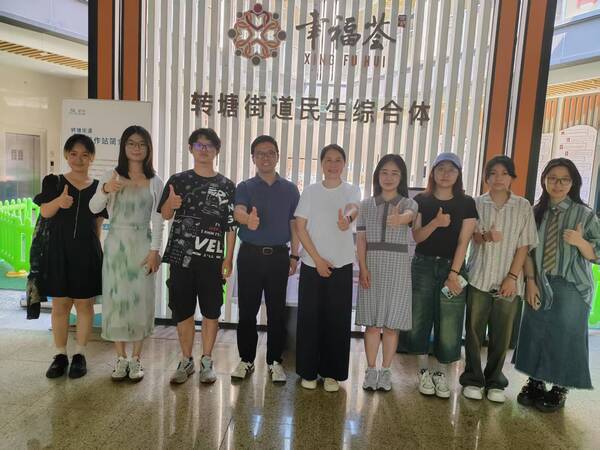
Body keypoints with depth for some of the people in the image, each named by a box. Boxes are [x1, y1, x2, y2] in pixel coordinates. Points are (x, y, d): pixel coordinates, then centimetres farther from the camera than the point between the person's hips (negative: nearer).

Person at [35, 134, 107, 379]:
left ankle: (80, 354, 18)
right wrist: (59, 201, -29)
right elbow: (45, 212, -8)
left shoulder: (98, 187, 5)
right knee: (59, 304, 6)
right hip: (59, 250, 0)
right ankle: (60, 355, 19)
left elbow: (98, 223, 9)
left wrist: (94, 248, 7)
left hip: (87, 251, 0)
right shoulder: (54, 181, 3)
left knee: (84, 303, 6)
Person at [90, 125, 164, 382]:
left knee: (140, 299, 3)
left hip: (142, 245, 0)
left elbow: (158, 220, 1)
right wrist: (105, 190, -24)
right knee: (116, 298, 3)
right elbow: (93, 208, -5)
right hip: (116, 243, 0)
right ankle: (121, 358, 17)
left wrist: (154, 250, -7)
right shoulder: (112, 176, 3)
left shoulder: (155, 182, 4)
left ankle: (136, 359, 16)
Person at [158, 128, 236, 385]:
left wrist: (229, 258, -3)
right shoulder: (178, 180, 5)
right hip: (181, 256, 1)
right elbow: (164, 215, 4)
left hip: (212, 259, 0)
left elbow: (231, 226, 2)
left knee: (211, 311, 7)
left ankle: (207, 361, 22)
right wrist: (171, 204, -19)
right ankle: (186, 361, 24)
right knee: (182, 311, 8)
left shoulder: (227, 186, 3)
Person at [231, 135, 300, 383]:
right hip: (250, 254, 0)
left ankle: (274, 361, 21)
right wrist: (247, 219, -42)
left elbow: (294, 224, 9)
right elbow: (238, 211, -19)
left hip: (279, 256, 1)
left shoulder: (290, 189, 7)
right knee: (247, 310, 6)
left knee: (277, 311, 7)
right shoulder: (245, 187, 2)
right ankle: (246, 359, 22)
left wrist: (294, 255, 3)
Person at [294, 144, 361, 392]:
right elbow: (300, 227, -2)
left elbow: (353, 209, -23)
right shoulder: (310, 191, 2)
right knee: (309, 318, 5)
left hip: (341, 266, 0)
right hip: (312, 265, 0)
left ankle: (332, 372, 21)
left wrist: (347, 218, -47)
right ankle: (308, 371, 21)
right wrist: (317, 259, -10)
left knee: (337, 320, 5)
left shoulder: (351, 191, 1)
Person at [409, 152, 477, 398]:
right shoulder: (421, 200, 2)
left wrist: (454, 273, -10)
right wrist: (435, 223, -23)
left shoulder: (466, 203, 1)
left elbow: (463, 241, -4)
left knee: (449, 324, -1)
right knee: (420, 319, 5)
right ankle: (424, 371, 22)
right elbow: (416, 236, -4)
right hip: (423, 266, 1)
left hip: (452, 267, 0)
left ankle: (441, 373, 18)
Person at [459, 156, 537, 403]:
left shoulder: (523, 206, 4)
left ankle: (494, 381, 22)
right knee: (474, 330, 4)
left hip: (508, 281, 0)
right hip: (479, 278, 0)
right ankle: (473, 379, 18)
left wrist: (512, 277, -7)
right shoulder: (476, 203, 4)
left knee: (502, 334, 6)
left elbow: (524, 245, 1)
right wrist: (485, 236, -20)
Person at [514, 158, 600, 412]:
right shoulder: (536, 212, 3)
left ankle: (559, 390, 22)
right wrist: (531, 281, -5)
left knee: (565, 338, 4)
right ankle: (535, 383, 27)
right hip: (540, 285, 3)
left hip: (571, 288, -3)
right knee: (535, 334, 9)